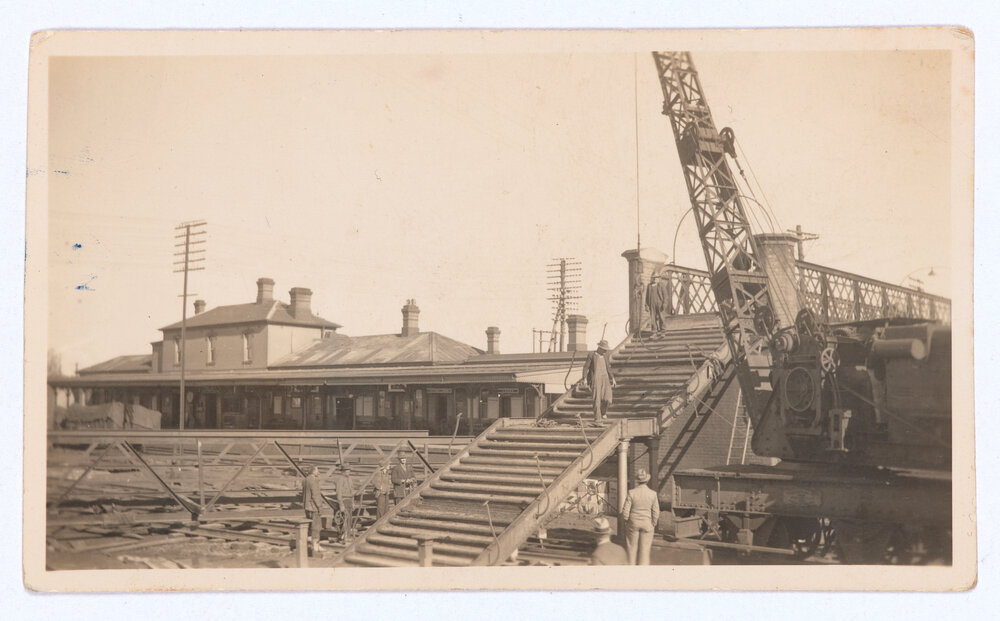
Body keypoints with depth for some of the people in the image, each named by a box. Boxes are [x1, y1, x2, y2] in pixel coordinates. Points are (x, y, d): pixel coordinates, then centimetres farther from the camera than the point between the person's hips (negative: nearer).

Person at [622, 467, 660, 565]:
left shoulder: (631, 493, -13)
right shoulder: (652, 494, -11)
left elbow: (625, 511, -10)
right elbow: (656, 513, -6)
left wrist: (627, 521, 8)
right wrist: (653, 525, 10)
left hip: (633, 523, 0)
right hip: (647, 524, 0)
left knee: (632, 548, 14)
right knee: (645, 549, 8)